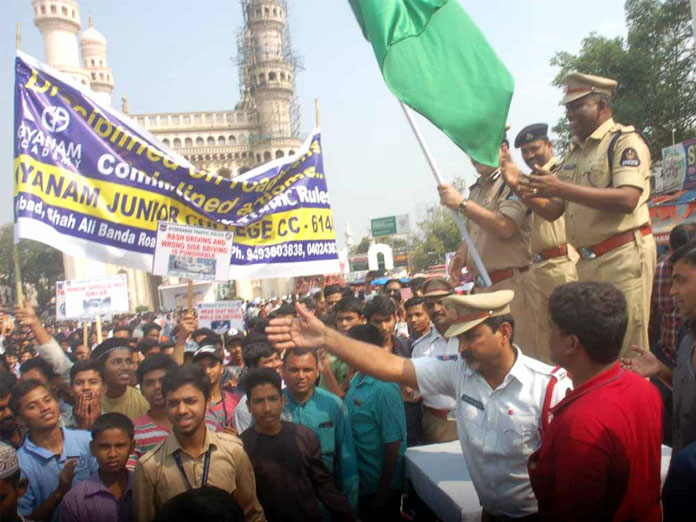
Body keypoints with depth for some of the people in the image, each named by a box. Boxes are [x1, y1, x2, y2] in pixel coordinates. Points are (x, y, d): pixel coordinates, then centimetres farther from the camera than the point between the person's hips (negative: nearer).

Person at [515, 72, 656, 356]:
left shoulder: (625, 140, -4)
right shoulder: (574, 153, 18)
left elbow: (627, 200, -21)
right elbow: (552, 211, 17)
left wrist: (561, 188, -24)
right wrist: (528, 193, -3)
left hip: (623, 256, -7)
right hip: (587, 261, 7)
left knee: (626, 347, -3)